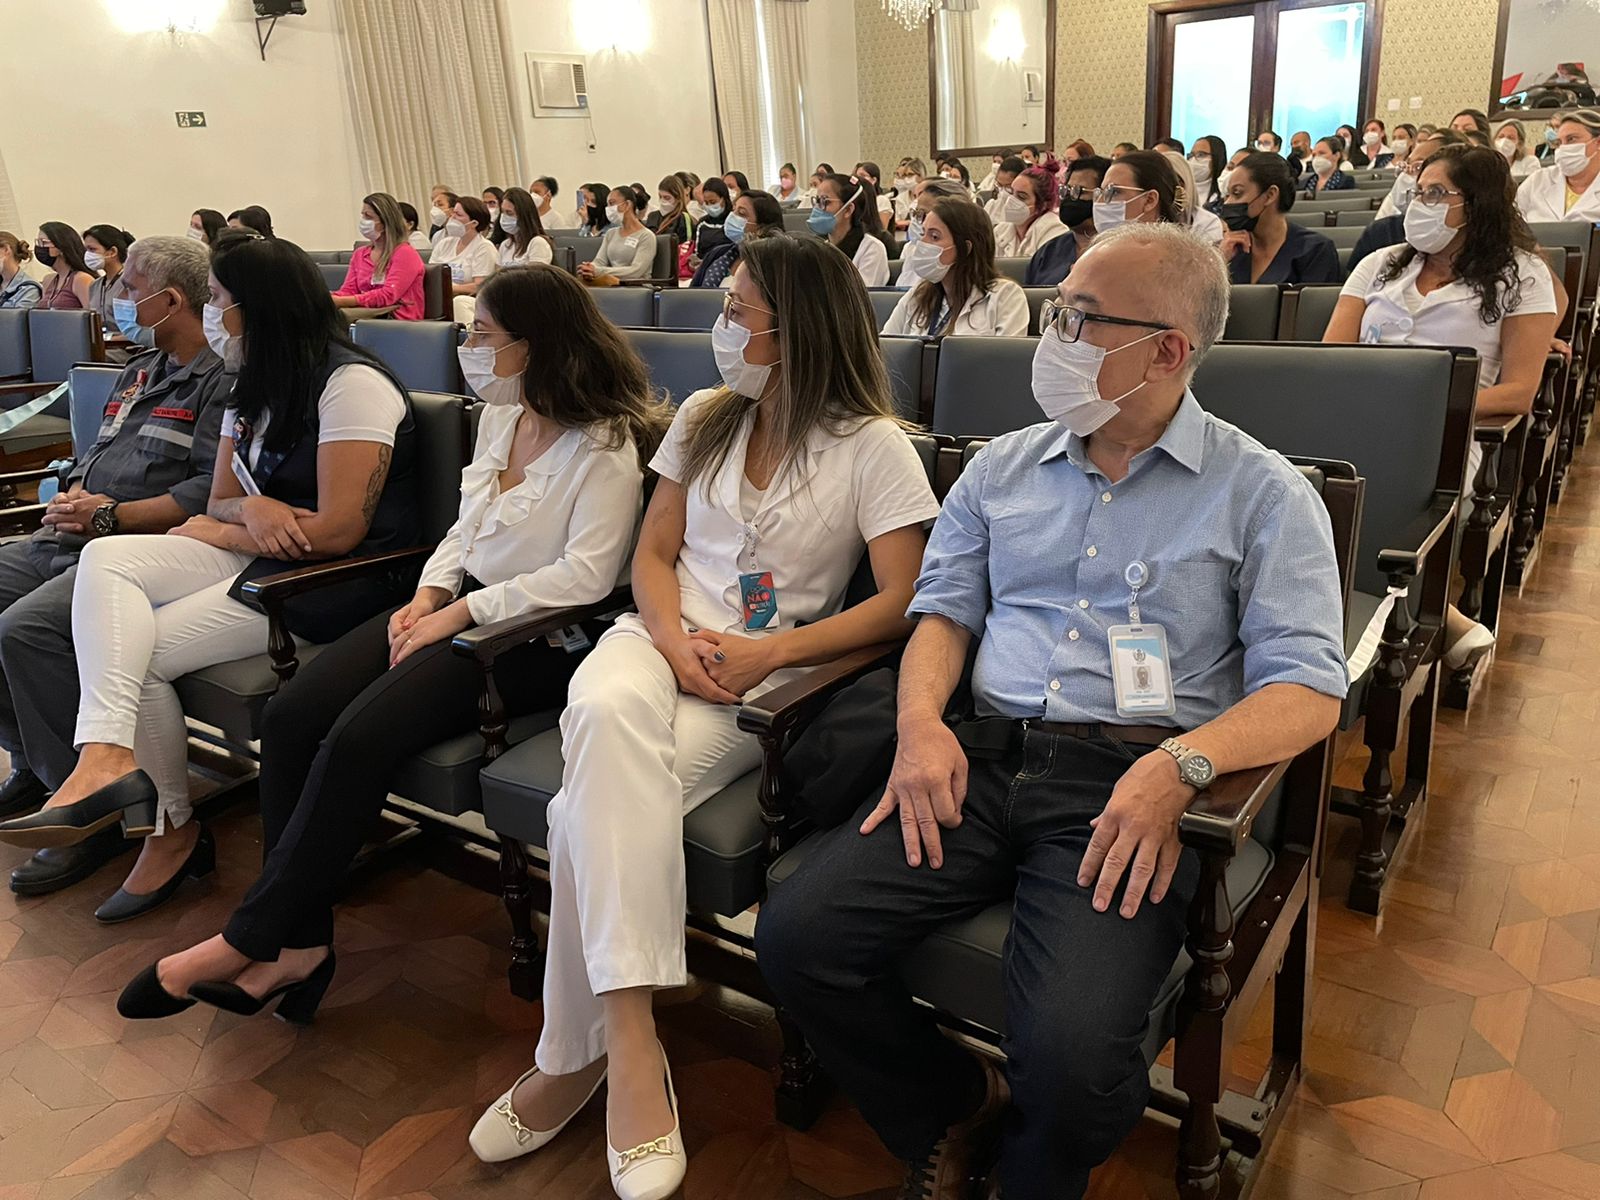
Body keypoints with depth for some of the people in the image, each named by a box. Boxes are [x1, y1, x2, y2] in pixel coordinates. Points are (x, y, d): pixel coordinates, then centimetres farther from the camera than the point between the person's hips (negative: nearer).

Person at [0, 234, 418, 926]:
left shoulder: (351, 384, -13)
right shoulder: (252, 392, 18)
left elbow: (338, 531, -19)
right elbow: (220, 502, 15)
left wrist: (221, 533, -5)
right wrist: (250, 510, -12)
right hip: (253, 555, 9)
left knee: (139, 652, -14)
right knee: (105, 559, -12)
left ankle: (172, 829, 0)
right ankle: (108, 756, -25)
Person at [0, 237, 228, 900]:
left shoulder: (222, 380, -9)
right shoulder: (139, 371, 22)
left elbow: (211, 491, -19)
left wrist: (110, 515, -15)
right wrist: (71, 498, 5)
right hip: (68, 541, 10)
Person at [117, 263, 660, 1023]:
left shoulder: (605, 444, -12)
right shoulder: (500, 418, 13)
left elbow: (586, 576, -20)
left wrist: (461, 611, -18)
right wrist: (428, 593, 2)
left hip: (534, 636, -8)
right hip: (459, 606, 8)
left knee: (358, 738, -25)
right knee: (291, 716, -12)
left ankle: (246, 943, -8)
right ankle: (299, 941, -8)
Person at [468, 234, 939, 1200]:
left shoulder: (873, 446, -2)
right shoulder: (705, 416, 15)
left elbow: (901, 603, -8)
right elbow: (653, 554, 14)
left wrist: (770, 652, -17)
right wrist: (675, 638, -7)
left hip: (769, 674, -4)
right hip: (666, 639, 4)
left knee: (600, 795, -30)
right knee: (607, 713, -34)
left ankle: (577, 1054, -15)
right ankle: (630, 1042, -31)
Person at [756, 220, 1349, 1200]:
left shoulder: (1261, 493, 4)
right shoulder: (1003, 467, 17)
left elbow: (1308, 689, -3)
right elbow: (944, 610, 16)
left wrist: (1179, 766, -22)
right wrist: (922, 719, -6)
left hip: (1129, 786, -4)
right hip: (981, 758, 4)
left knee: (1072, 1052, -27)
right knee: (795, 936, -15)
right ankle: (960, 1107, 13)